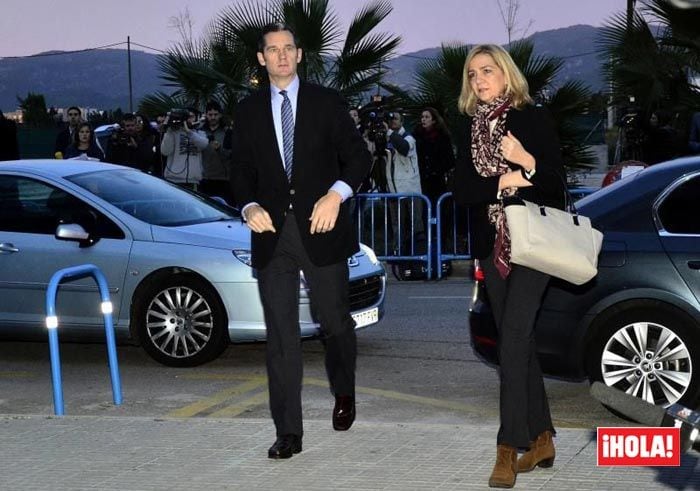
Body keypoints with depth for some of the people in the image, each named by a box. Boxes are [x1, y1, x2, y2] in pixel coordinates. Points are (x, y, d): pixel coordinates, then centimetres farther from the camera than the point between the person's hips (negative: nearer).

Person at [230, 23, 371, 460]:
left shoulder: (327, 102, 4)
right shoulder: (249, 111, 11)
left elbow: (358, 156, 1)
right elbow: (242, 170, 12)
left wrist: (336, 194, -15)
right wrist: (250, 206, -7)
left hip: (320, 229, -1)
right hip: (273, 233, 1)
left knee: (336, 323, 7)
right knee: (281, 335, -2)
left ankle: (344, 395, 37)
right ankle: (289, 433, 1)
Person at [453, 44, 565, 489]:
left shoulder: (534, 118, -2)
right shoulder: (475, 130, 12)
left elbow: (556, 183, -4)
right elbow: (462, 190, 2)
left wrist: (527, 161, -20)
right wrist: (503, 182, -14)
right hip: (494, 247, 6)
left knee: (513, 336, -16)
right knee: (519, 342, 8)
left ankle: (510, 448, -15)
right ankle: (541, 438, 15)